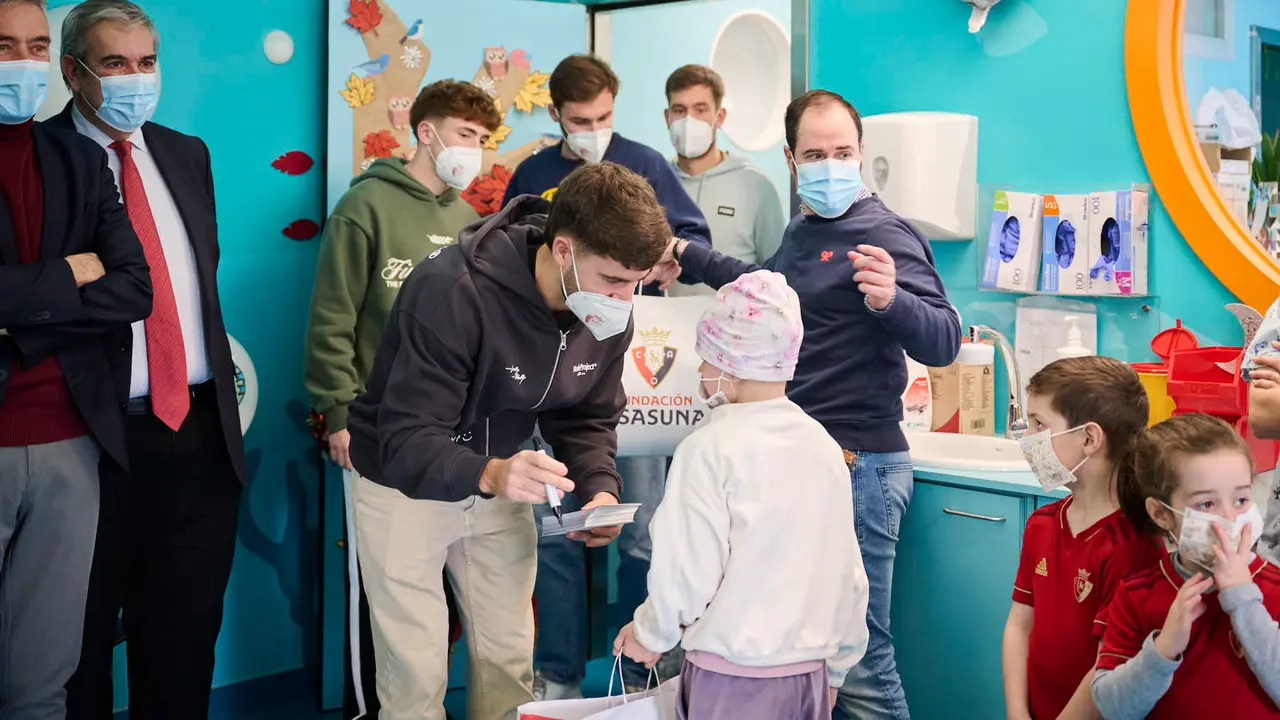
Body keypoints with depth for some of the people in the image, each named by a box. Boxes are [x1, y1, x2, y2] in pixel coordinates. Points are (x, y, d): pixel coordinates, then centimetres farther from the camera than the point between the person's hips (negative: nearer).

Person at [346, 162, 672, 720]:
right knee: (417, 674, -1)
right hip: (404, 484, -5)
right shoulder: (454, 291, -32)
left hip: (500, 483, 6)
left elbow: (587, 419, 0)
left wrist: (600, 487, -21)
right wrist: (489, 474, -53)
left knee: (510, 660, 11)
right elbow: (406, 443, -34)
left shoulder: (609, 314, -12)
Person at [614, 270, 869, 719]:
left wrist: (650, 634, 6)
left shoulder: (712, 448, -13)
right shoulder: (825, 446, 3)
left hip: (733, 679, -5)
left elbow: (689, 574, -13)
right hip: (810, 673, 5)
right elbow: (849, 572, 7)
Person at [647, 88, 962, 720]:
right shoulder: (803, 230, 16)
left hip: (856, 467, -9)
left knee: (859, 657, -7)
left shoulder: (883, 235, -12)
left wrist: (893, 300, -40)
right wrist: (686, 259, 40)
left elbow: (942, 343, -21)